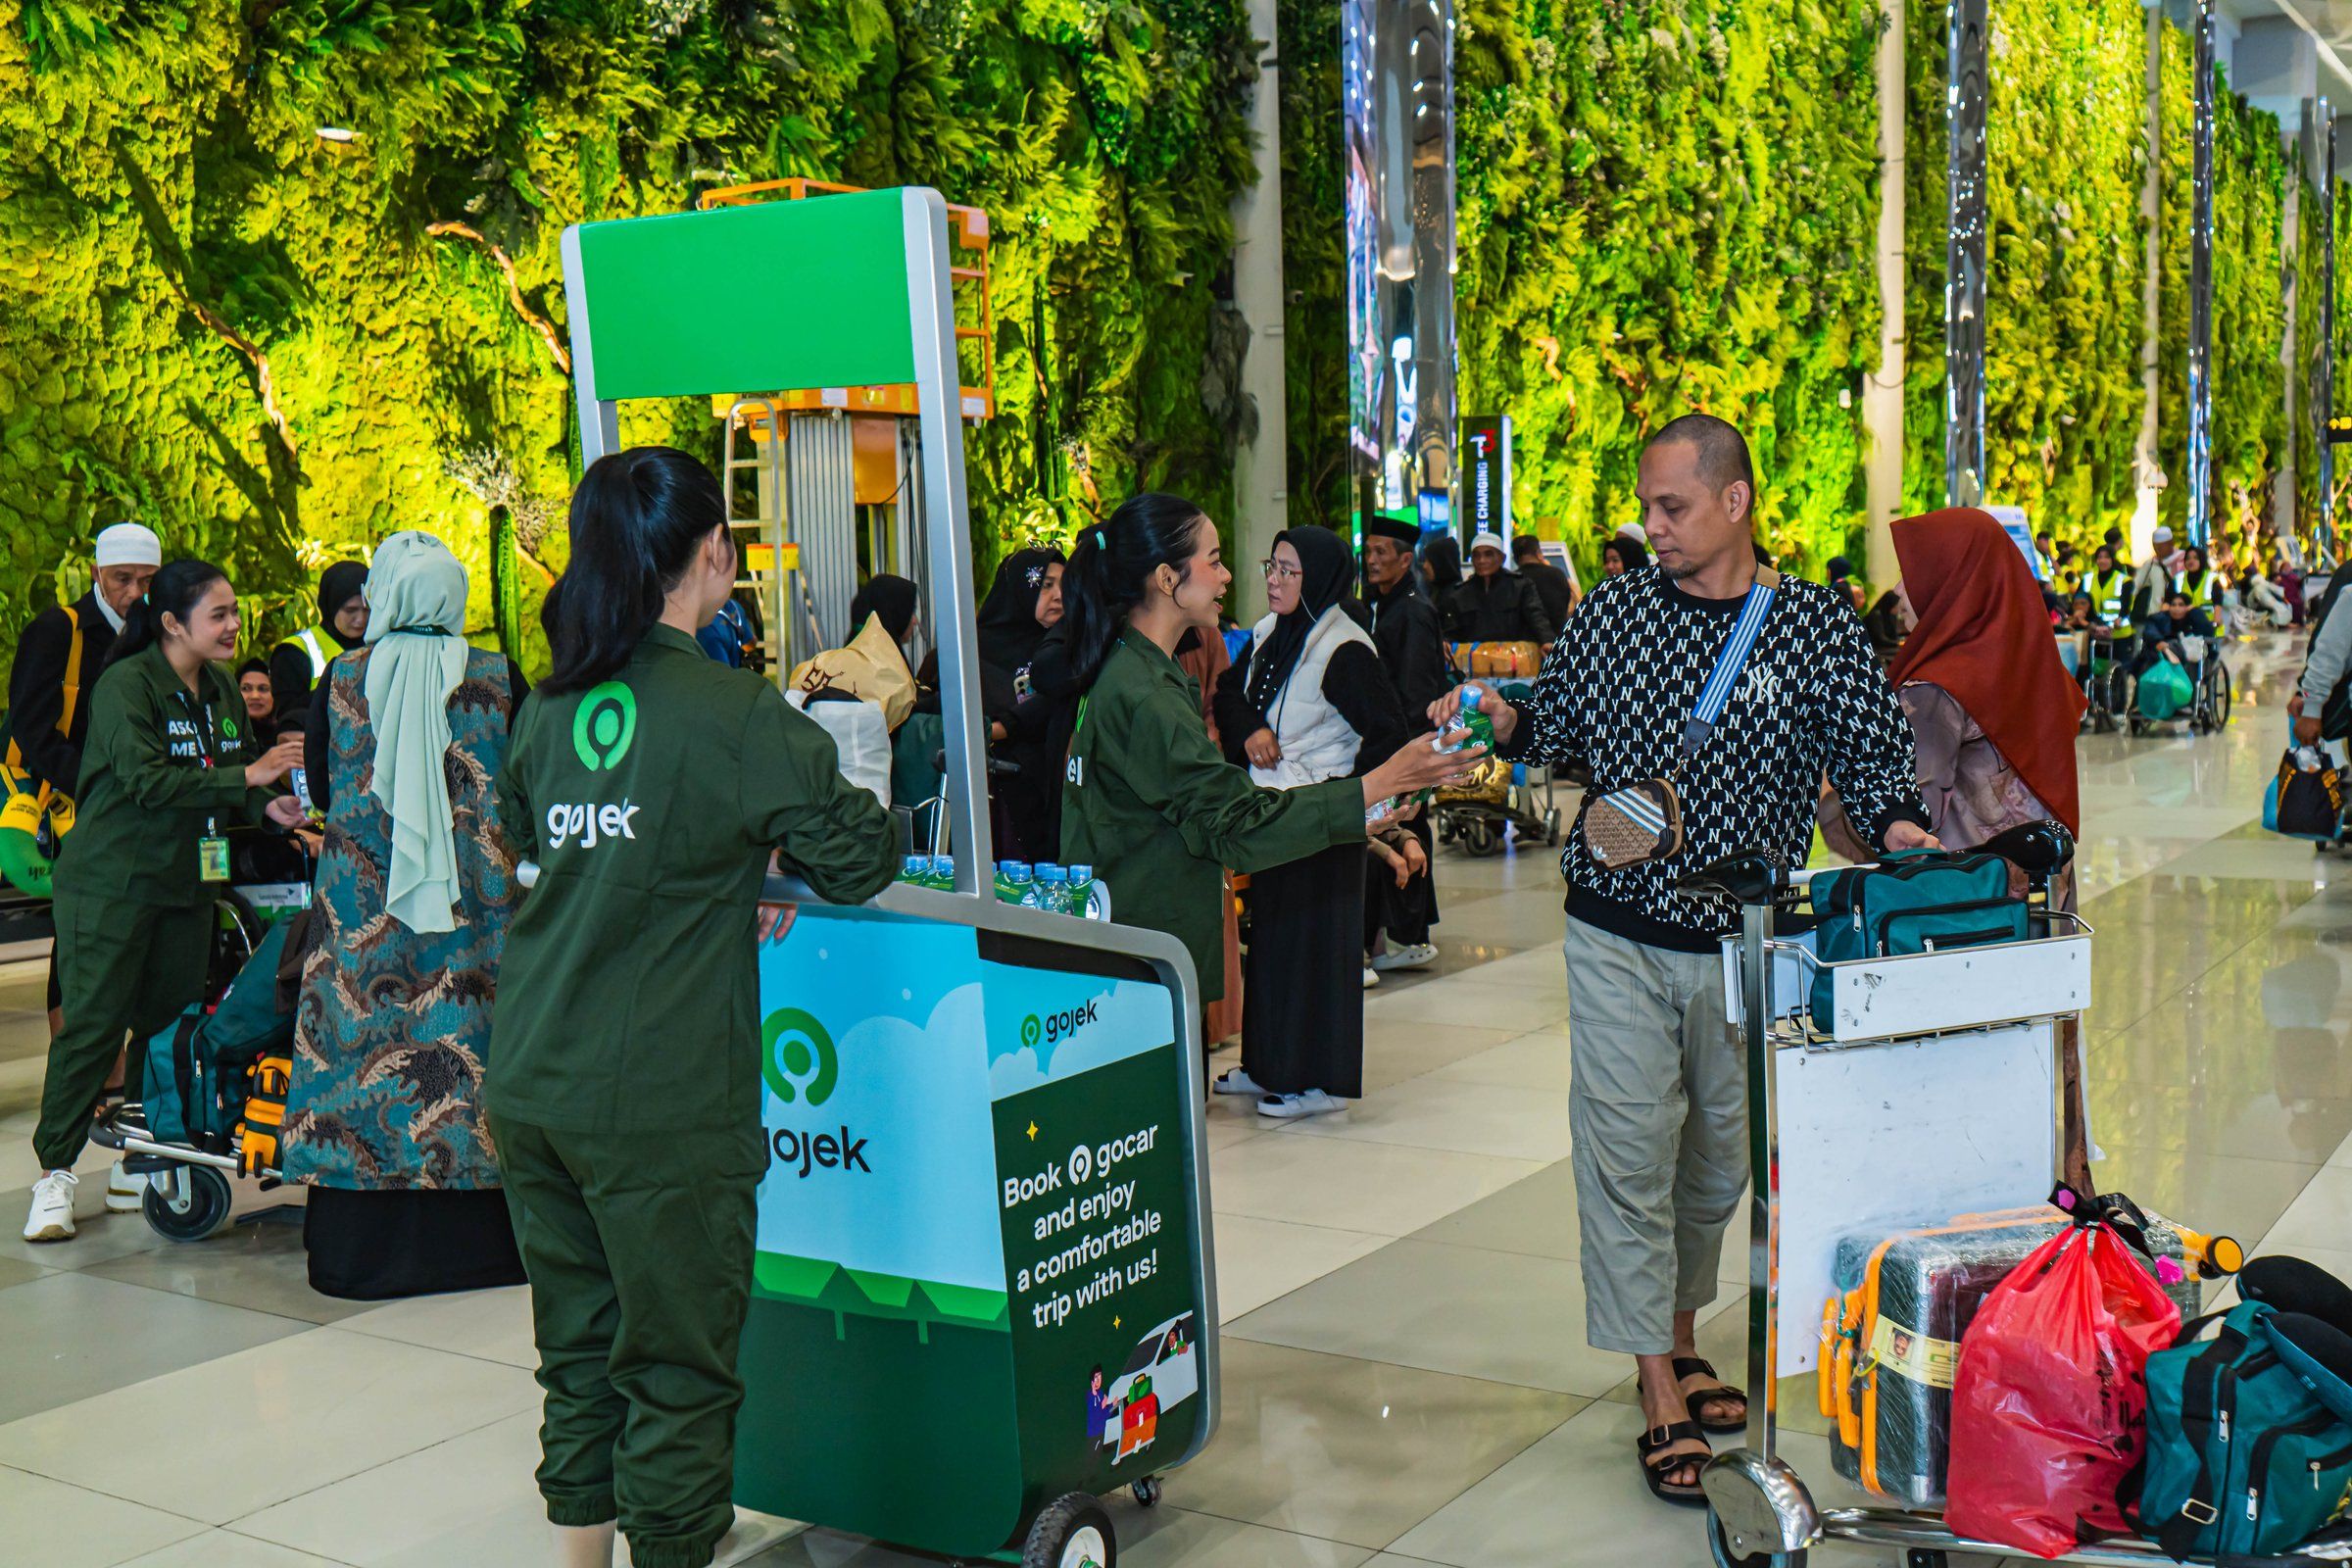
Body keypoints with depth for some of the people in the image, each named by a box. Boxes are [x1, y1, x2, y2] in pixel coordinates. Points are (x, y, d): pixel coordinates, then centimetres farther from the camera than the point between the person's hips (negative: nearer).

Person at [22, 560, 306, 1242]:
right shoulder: (125, 684, -14)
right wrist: (247, 778, -27)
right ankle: (55, 1173, 3)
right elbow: (146, 779, -25)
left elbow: (236, 776, 19)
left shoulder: (220, 690, 9)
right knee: (93, 1024, -6)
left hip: (188, 880, 7)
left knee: (173, 1023, 9)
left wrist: (269, 806, -2)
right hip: (111, 881, -7)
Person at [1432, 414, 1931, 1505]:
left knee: (1720, 1154, 15)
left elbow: (1870, 756, -3)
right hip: (1618, 935, 0)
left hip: (1746, 944, 1)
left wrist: (1897, 827, -22)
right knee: (1628, 1157, -1)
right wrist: (1504, 721, -10)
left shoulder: (1818, 625, -2)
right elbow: (1561, 732, 10)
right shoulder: (1615, 609, 3)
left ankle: (1678, 1339, 38)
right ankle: (1661, 1400, 10)